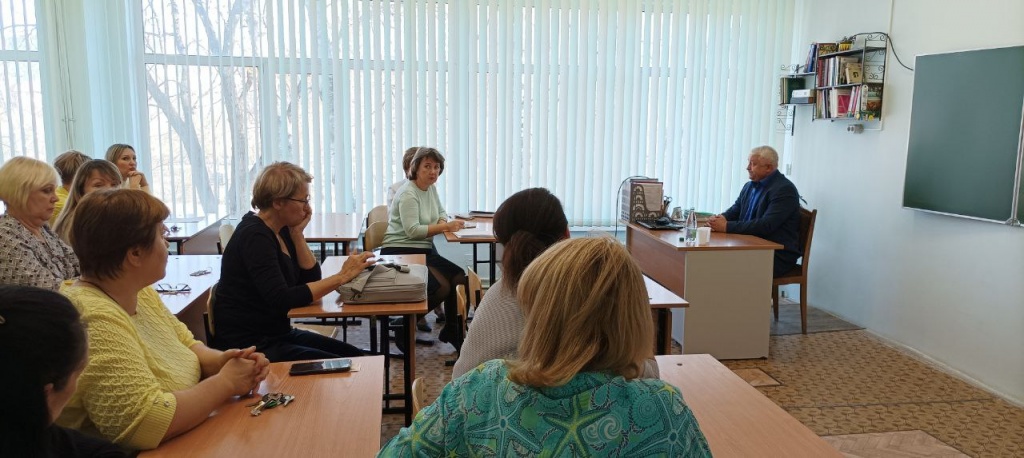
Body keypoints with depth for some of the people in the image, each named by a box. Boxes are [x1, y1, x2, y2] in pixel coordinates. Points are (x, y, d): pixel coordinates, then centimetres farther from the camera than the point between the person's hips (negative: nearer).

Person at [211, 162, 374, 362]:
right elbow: (282, 300, -29)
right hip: (248, 345, -8)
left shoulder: (282, 230, 6)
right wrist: (342, 276, -29)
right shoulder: (254, 236, -20)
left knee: (355, 356, -1)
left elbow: (311, 280, 3)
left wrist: (297, 233, -7)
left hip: (278, 334, 9)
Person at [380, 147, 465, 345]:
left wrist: (442, 222, -2)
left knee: (460, 279, -6)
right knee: (442, 287, -24)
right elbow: (413, 230, -24)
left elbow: (441, 211, 23)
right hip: (401, 252, -9)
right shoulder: (408, 193, -15)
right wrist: (444, 226, -28)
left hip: (424, 250, 9)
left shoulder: (431, 187, 11)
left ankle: (451, 332, 8)